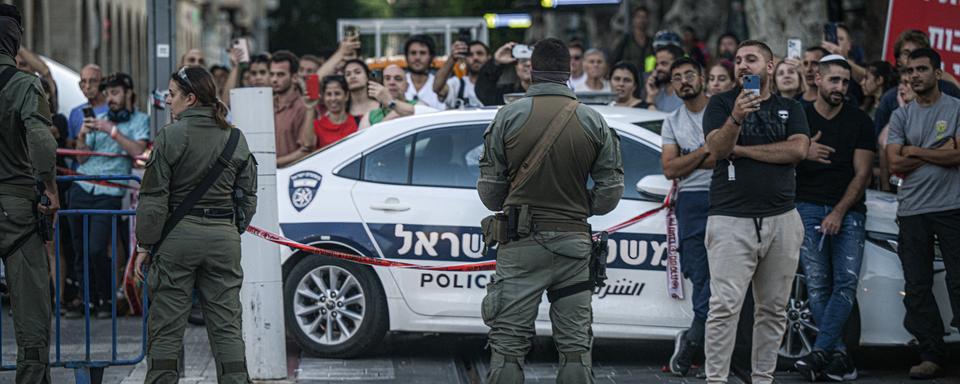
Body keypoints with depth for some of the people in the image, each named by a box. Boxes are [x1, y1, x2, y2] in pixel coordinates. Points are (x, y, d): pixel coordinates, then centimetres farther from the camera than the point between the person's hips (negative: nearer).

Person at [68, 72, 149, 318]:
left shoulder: (139, 120, 5)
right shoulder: (100, 120, 17)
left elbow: (138, 151, -13)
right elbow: (82, 158, 12)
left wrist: (112, 131, -14)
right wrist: (82, 136, -6)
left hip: (109, 194, -5)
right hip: (82, 189, 5)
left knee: (96, 250, -15)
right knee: (80, 250, 3)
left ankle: (108, 300, 2)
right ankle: (88, 299, 13)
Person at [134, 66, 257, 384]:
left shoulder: (171, 136, -8)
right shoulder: (236, 139, 7)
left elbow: (153, 198, -7)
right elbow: (248, 197, 11)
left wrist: (144, 245, -2)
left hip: (178, 235, -4)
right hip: (224, 236, 4)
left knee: (166, 327, 3)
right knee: (227, 327, 7)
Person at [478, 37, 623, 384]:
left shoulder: (509, 117, -4)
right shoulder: (593, 122, 1)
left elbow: (489, 187, 1)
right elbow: (610, 191, 3)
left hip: (520, 244, -2)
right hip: (574, 244, 2)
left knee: (508, 344, 2)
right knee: (576, 345, 7)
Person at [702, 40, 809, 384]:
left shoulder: (790, 109, 13)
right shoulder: (721, 104, 7)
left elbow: (798, 150, -5)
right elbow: (717, 148, -9)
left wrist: (742, 149, -6)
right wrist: (736, 118, -28)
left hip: (781, 219, 3)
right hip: (731, 219, -3)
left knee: (774, 308, 6)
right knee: (725, 305, -10)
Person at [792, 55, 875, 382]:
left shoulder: (859, 121, 8)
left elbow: (863, 173, 2)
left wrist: (839, 212, -8)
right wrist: (804, 154, -13)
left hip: (848, 210, 0)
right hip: (808, 208, 0)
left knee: (846, 282, -15)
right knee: (817, 286, -7)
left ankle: (820, 353, -18)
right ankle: (838, 355, -6)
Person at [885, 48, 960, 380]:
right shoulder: (901, 116, 13)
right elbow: (895, 164, 2)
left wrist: (914, 151, -4)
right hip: (912, 211, 4)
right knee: (917, 287, 3)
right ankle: (931, 356, 9)